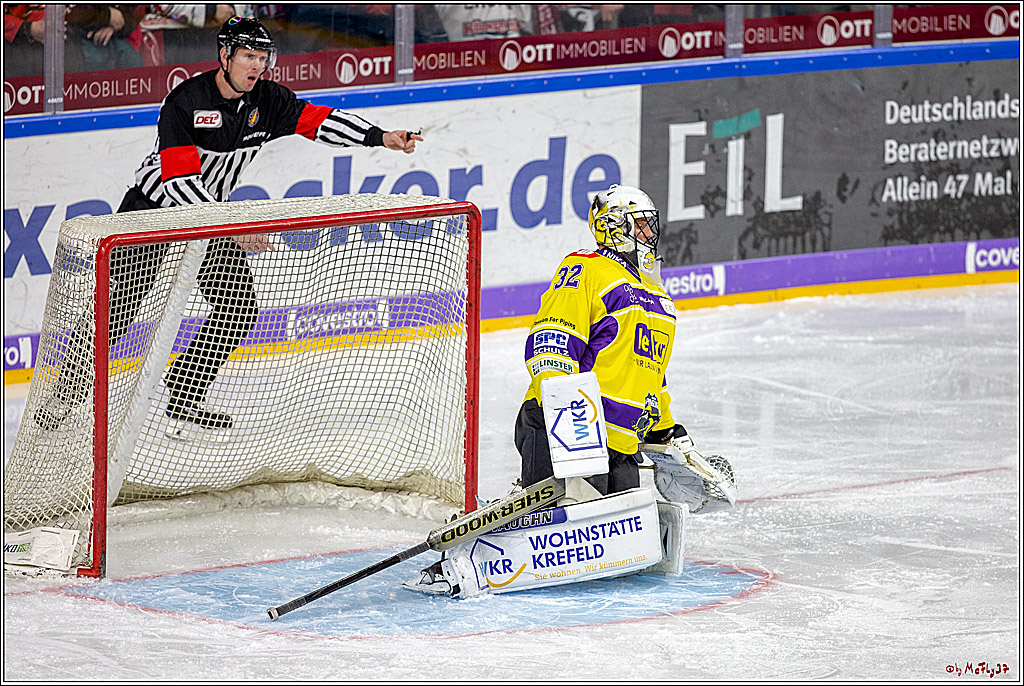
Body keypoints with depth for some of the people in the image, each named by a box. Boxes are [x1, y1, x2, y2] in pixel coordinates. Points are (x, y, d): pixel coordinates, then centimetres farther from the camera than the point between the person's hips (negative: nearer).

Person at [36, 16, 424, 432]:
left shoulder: (267, 101, -7)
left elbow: (318, 120, -6)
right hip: (154, 206, -6)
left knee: (239, 307, -6)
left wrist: (380, 137, -19)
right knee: (118, 305, -13)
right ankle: (69, 391, -1)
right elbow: (179, 180, -29)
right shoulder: (185, 102, -25)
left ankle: (184, 397, 3)